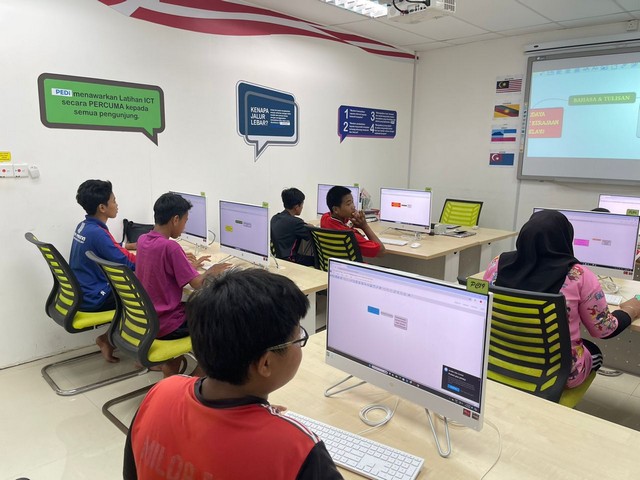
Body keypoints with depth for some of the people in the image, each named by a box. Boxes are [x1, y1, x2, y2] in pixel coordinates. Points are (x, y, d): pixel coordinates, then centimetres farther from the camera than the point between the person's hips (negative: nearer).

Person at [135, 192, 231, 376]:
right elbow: (197, 284, -21)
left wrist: (190, 266, 14)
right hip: (163, 325, -7)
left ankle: (171, 361, 26)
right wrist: (210, 271, -3)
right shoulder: (170, 246, -24)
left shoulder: (142, 239, 0)